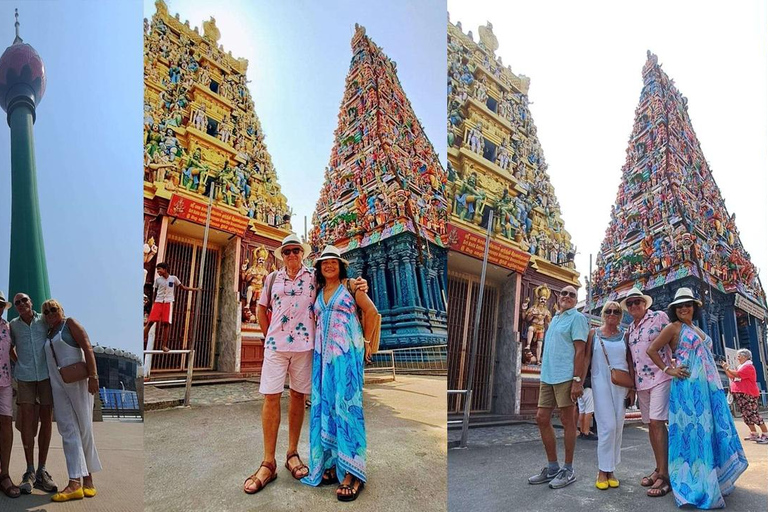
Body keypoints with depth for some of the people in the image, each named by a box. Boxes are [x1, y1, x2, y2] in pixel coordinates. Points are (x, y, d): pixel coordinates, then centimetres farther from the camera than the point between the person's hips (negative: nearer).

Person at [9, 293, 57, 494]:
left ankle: (41, 471, 9)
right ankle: (29, 472, 1)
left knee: (46, 421, 1)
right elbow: (10, 348, 21)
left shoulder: (44, 320, 2)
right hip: (25, 377, 0)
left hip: (46, 375, 0)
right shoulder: (13, 325, 5)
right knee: (27, 420, -8)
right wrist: (19, 364, 10)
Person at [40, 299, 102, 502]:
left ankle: (88, 479, 6)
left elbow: (87, 348, -10)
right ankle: (75, 483, -7)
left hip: (78, 382, -6)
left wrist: (93, 376, -20)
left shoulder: (70, 324, 0)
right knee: (68, 430, -2)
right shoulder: (48, 334, 18)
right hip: (58, 386, 6)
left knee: (84, 428, -2)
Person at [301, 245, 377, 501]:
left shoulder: (350, 286, 2)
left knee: (346, 404, -9)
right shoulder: (318, 292, 16)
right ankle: (331, 463, 14)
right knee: (324, 406, 4)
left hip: (347, 352, -5)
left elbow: (371, 311, 3)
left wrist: (366, 341, 3)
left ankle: (352, 472, -5)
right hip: (323, 354, 6)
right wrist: (317, 344, 11)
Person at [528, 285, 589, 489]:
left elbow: (580, 350, -12)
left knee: (567, 421, 1)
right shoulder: (554, 319, 20)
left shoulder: (577, 318, -3)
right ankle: (553, 467, 19)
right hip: (547, 377, 8)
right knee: (542, 419, 7)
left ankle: (568, 470, 12)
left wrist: (577, 380, -18)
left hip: (565, 377, -8)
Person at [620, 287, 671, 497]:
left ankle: (664, 475, -9)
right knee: (650, 424, 10)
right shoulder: (630, 329, 17)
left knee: (657, 422, -13)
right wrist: (631, 385, 17)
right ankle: (659, 469, 20)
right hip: (641, 381, 7)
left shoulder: (659, 317, -1)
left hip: (660, 377, -7)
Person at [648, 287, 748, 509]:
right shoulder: (674, 327, -3)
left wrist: (715, 383, 17)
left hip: (709, 385, 7)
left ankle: (713, 480, 24)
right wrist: (668, 370, -10)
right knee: (694, 431, -6)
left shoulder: (697, 330, 18)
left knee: (712, 429, 10)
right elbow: (652, 350, -6)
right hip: (688, 386, -7)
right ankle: (696, 485, 2)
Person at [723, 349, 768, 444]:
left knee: (753, 414, -11)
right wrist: (725, 369, 12)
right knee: (746, 415, 11)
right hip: (740, 395, 9)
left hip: (748, 395, -9)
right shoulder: (741, 367, 21)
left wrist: (727, 368, -11)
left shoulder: (748, 366, -8)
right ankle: (754, 434, 16)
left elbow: (737, 375, -19)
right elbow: (732, 377, 20)